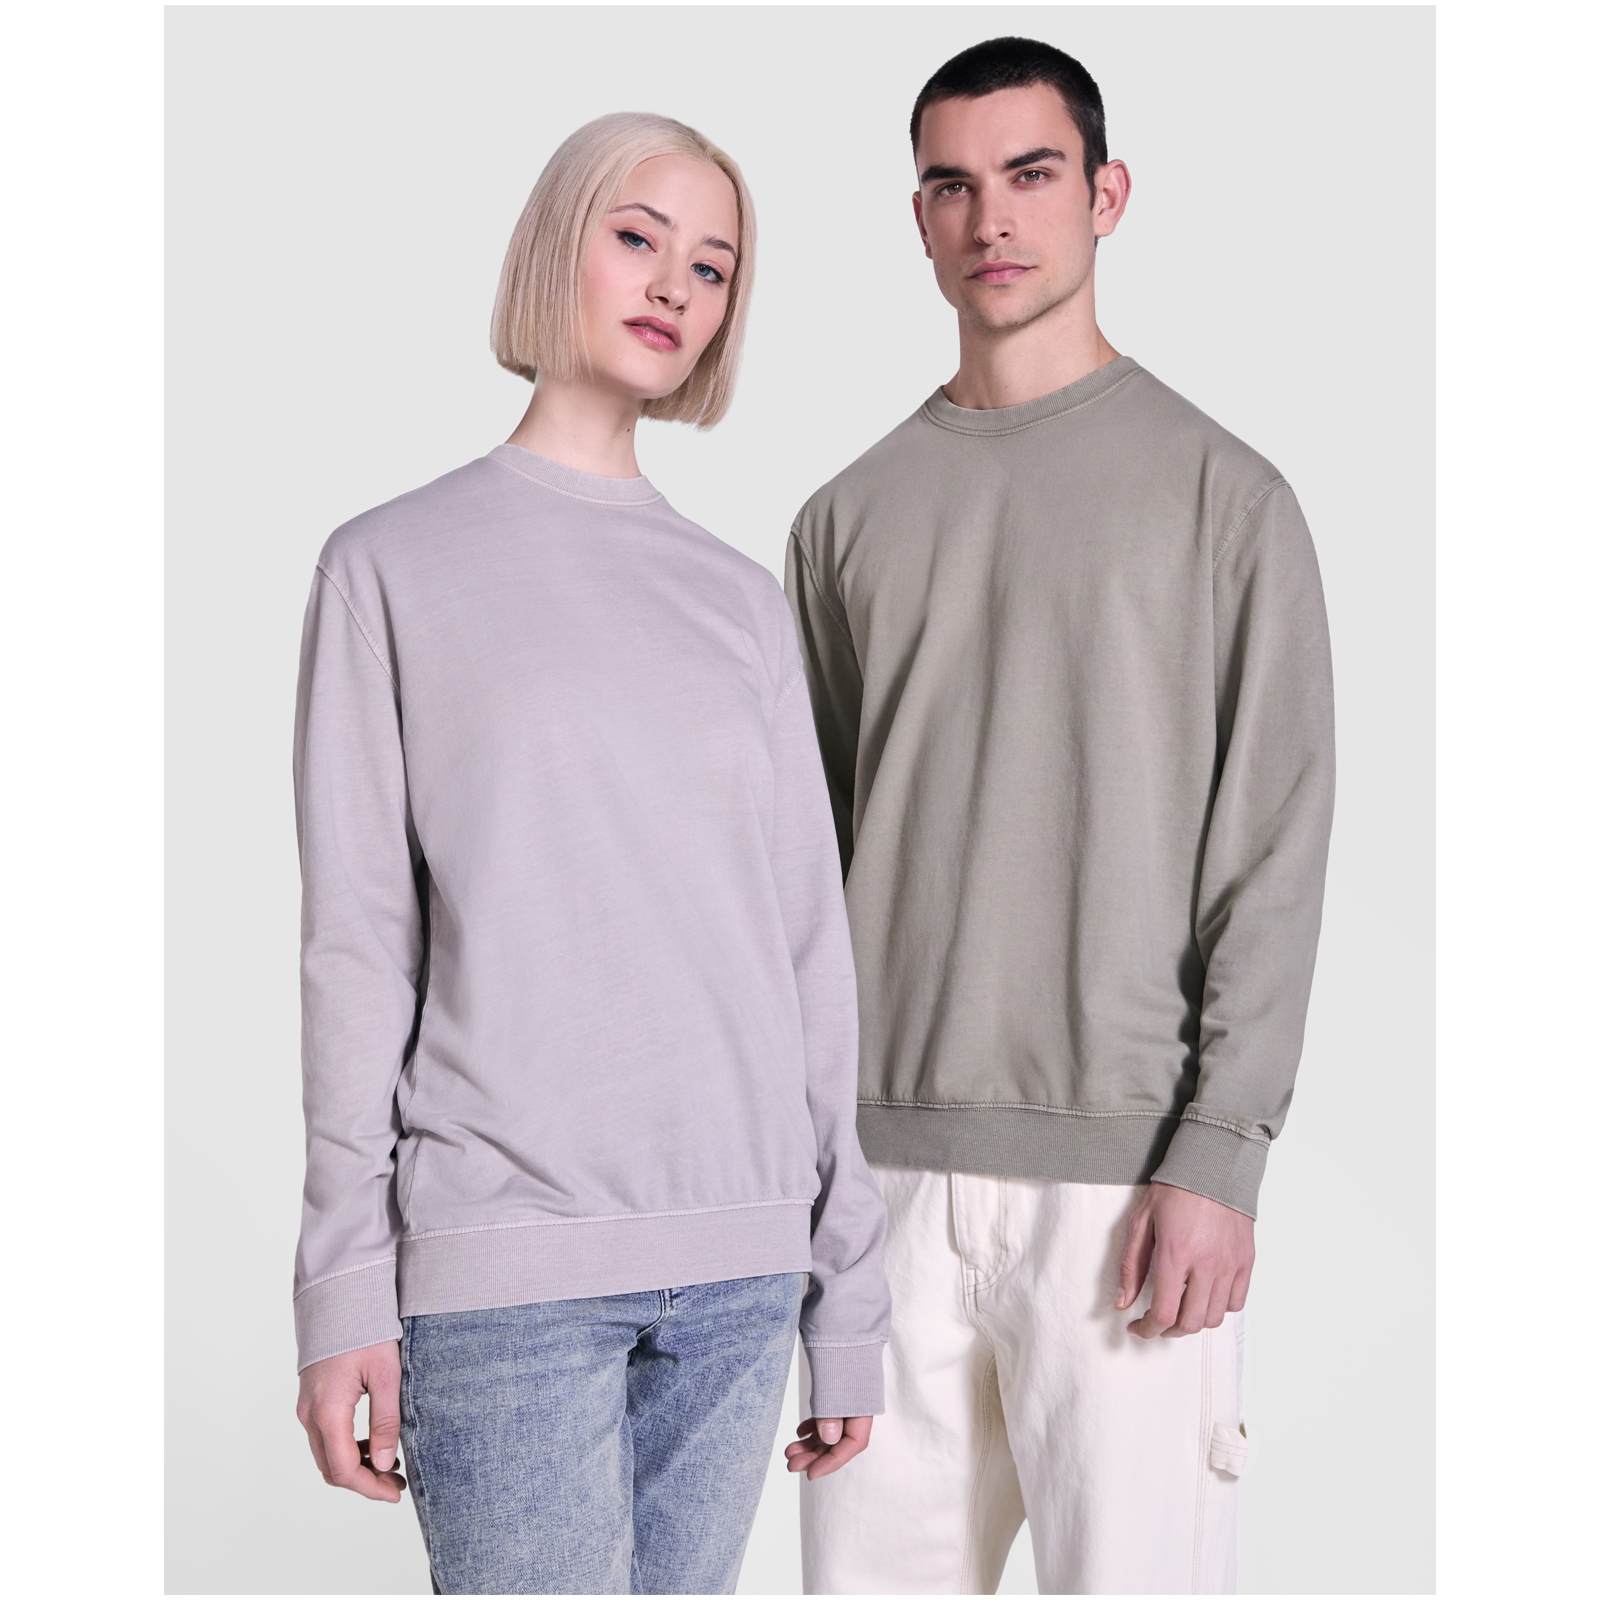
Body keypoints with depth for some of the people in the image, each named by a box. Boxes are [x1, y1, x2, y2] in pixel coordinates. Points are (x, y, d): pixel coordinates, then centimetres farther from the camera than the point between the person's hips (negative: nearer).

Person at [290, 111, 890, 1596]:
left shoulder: (743, 597, 15)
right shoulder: (395, 565, 6)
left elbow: (811, 947, 12)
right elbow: (358, 946, 0)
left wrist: (848, 1282, 9)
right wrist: (344, 1288, -5)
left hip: (741, 1260, 3)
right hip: (510, 1253, -3)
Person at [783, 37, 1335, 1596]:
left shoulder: (1223, 496, 1)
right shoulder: (849, 516, 12)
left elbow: (1274, 850, -4)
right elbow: (808, 848, 14)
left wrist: (1218, 1154, -11)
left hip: (1123, 1170, -3)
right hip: (886, 1166, 3)